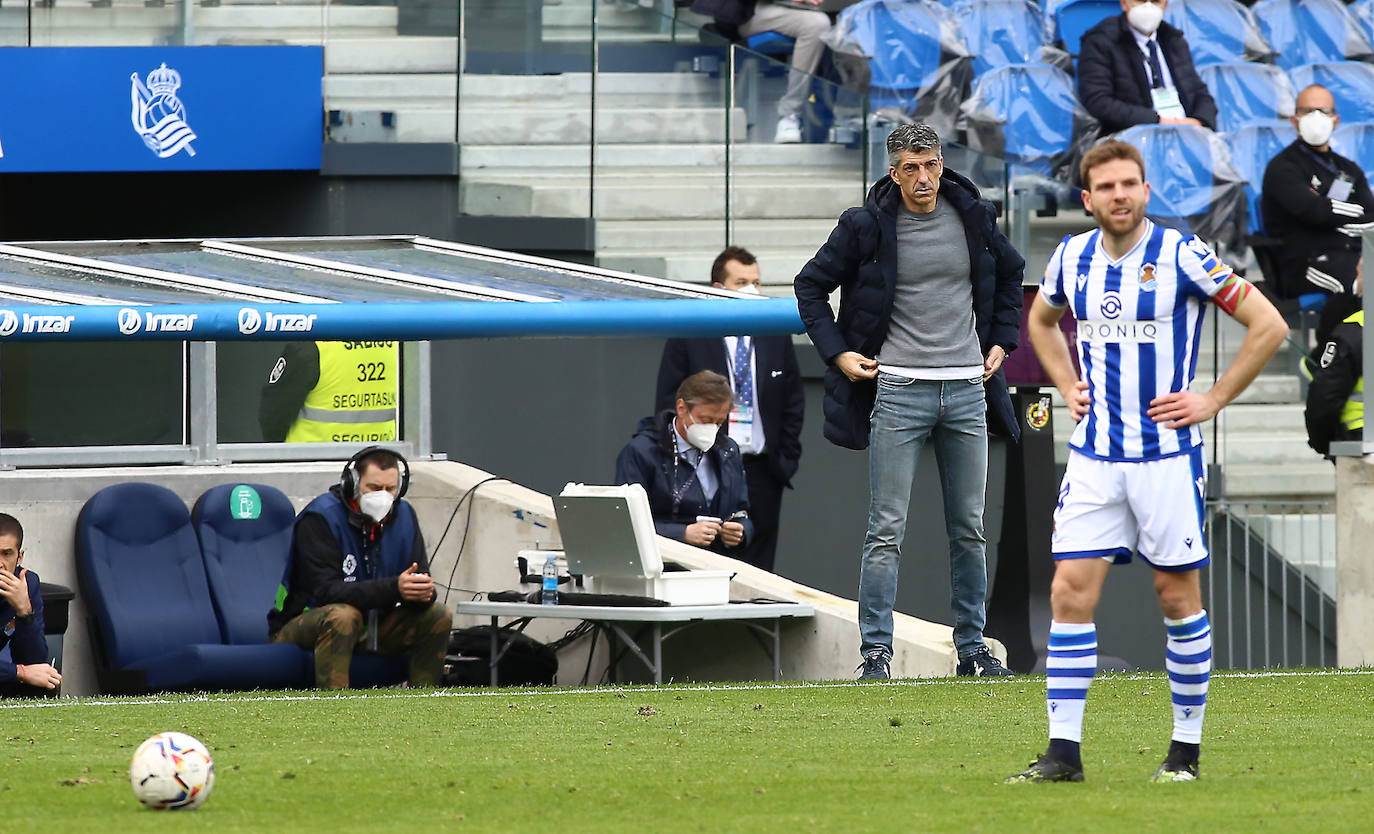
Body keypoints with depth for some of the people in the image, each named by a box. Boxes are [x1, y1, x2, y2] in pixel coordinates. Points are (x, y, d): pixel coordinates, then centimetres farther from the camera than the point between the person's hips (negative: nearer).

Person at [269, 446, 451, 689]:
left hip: (372, 628, 6)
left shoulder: (402, 515, 1)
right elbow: (325, 590, -28)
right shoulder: (322, 517, -19)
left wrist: (423, 592, -29)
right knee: (343, 615, -38)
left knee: (437, 616, -10)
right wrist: (393, 588, -39)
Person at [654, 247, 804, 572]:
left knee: (758, 567, 1)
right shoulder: (688, 336, 0)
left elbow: (794, 400, 15)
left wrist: (787, 458, 7)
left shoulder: (776, 337, 10)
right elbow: (668, 403, 0)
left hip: (762, 471, 3)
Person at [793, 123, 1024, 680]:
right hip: (898, 390, -3)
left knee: (969, 529, 7)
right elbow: (811, 285, 7)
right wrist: (836, 352, -1)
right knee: (887, 530, -7)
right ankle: (875, 652, -7)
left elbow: (1009, 275, 25)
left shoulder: (974, 218, 6)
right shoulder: (867, 227, -4)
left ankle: (973, 649, 14)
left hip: (967, 390, 3)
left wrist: (1003, 341, 17)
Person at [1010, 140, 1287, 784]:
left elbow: (1268, 325, -7)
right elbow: (1041, 320, 28)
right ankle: (1063, 752, -2)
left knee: (1178, 597, 3)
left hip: (1167, 456, -4)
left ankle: (1186, 748, 14)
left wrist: (1212, 401, -8)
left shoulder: (1181, 255, -10)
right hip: (1093, 457, 4)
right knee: (1070, 592, -4)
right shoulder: (1072, 258, 4)